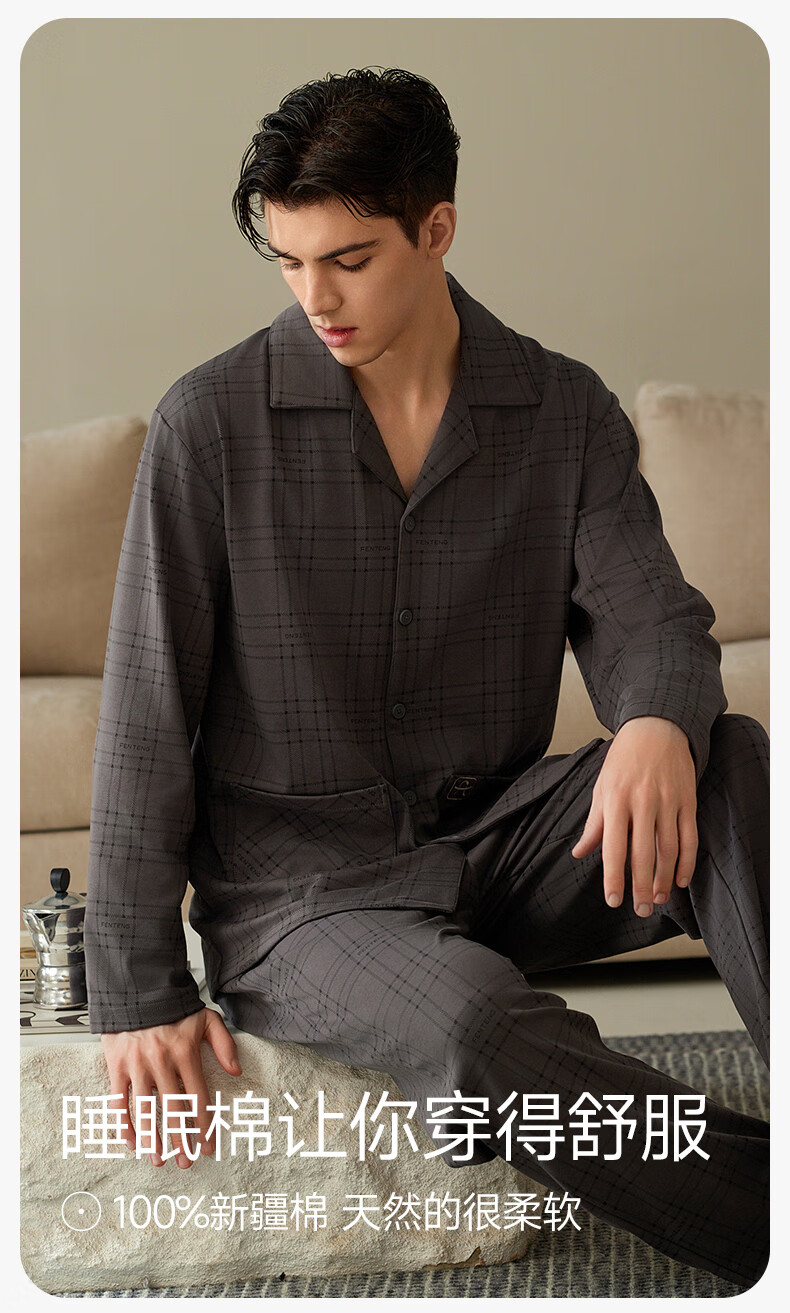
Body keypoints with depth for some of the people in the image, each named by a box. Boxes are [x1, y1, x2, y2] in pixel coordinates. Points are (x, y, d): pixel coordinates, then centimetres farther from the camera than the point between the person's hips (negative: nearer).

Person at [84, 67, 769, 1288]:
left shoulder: (568, 413, 2)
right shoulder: (212, 422, -6)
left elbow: (650, 620, -6)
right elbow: (148, 714, -5)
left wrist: (659, 723, -33)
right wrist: (138, 988, -9)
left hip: (497, 838, 3)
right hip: (295, 879, -3)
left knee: (738, 767, -27)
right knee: (482, 1026, -36)